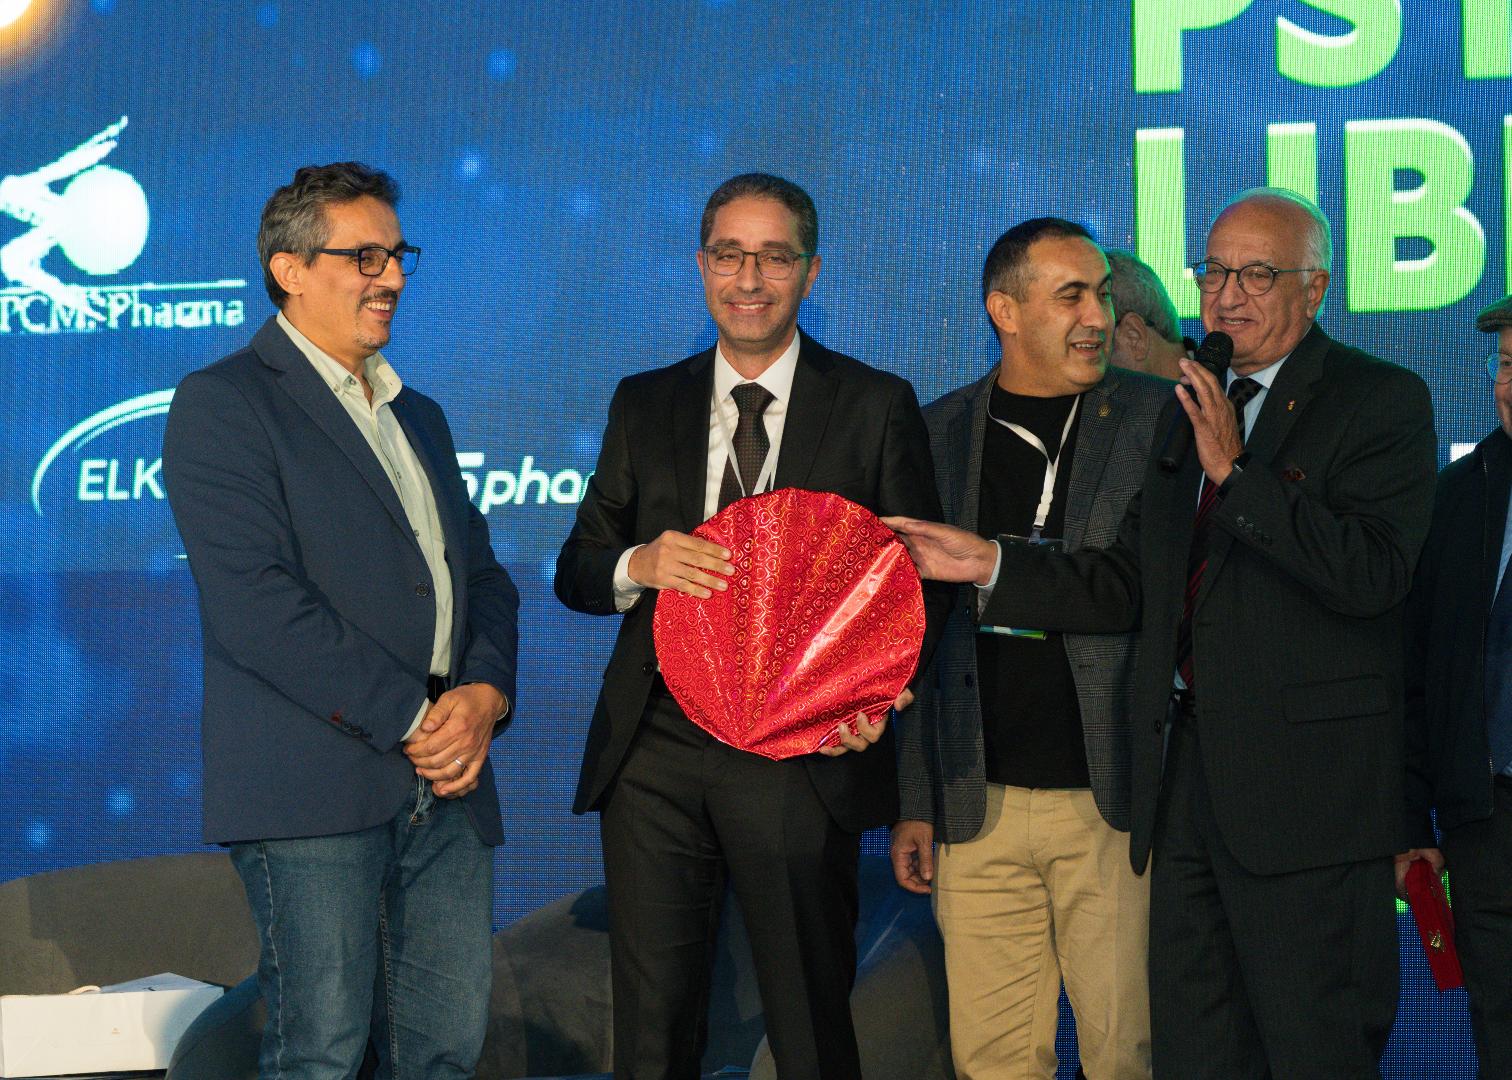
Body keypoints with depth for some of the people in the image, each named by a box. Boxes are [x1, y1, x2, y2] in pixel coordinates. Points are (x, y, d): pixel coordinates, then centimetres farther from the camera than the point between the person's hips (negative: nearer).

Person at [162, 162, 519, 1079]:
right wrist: (411, 719, -14)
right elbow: (254, 603, -14)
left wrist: (485, 694, -2)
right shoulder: (223, 404, -3)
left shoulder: (420, 417, 24)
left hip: (446, 782, 7)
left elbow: (482, 574, 20)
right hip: (316, 785, -7)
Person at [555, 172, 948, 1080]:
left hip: (799, 758, -2)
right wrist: (637, 565, -11)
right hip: (655, 753, 3)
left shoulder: (878, 407, 4)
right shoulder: (644, 404, 13)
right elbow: (576, 569, 12)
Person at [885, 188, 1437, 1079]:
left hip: (1305, 787, -7)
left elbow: (1373, 572, -17)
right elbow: (1131, 584, 17)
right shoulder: (1187, 409, 18)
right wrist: (991, 564, 6)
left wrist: (1235, 470, -19)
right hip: (1185, 771, 7)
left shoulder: (1382, 402, -3)